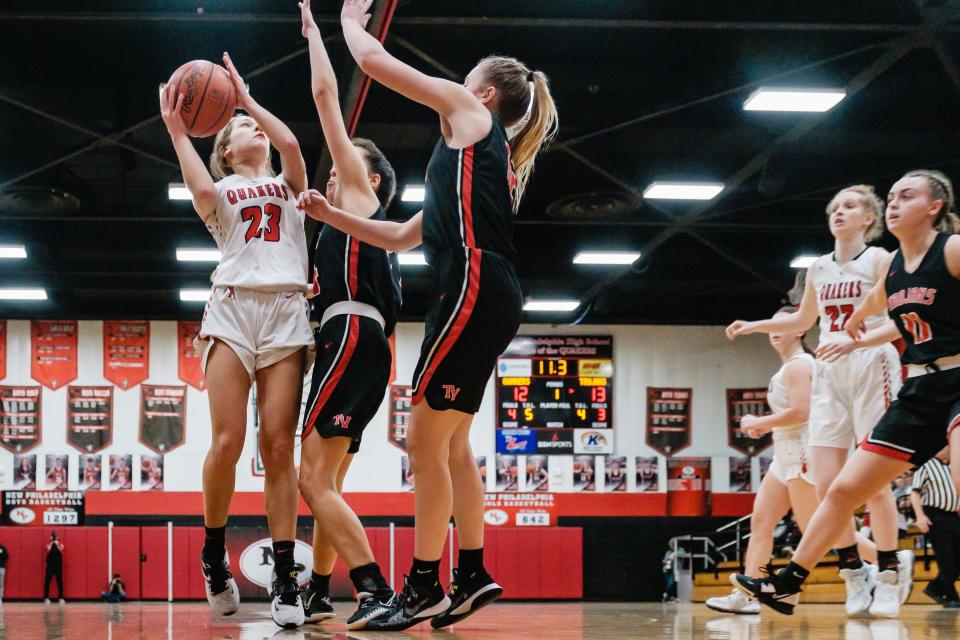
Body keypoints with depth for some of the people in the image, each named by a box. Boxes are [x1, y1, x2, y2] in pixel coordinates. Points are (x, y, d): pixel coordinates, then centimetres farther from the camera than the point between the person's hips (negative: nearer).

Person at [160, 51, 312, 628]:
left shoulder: (288, 185, 23)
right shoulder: (221, 192, 19)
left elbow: (291, 145, 0)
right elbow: (203, 196, -7)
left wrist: (246, 97, 7)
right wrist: (177, 132, 1)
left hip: (287, 311, 1)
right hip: (233, 305, 0)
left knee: (278, 445, -10)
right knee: (228, 441, -14)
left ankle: (285, 578, -11)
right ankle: (214, 554, 7)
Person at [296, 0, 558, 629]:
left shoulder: (470, 111, 5)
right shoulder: (492, 157, 29)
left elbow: (374, 60, 2)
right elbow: (402, 236, 30)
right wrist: (331, 215, 26)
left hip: (475, 288, -10)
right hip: (487, 298, 10)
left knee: (425, 441, -7)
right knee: (451, 444, 13)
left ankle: (425, 588, -4)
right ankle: (473, 576, 17)